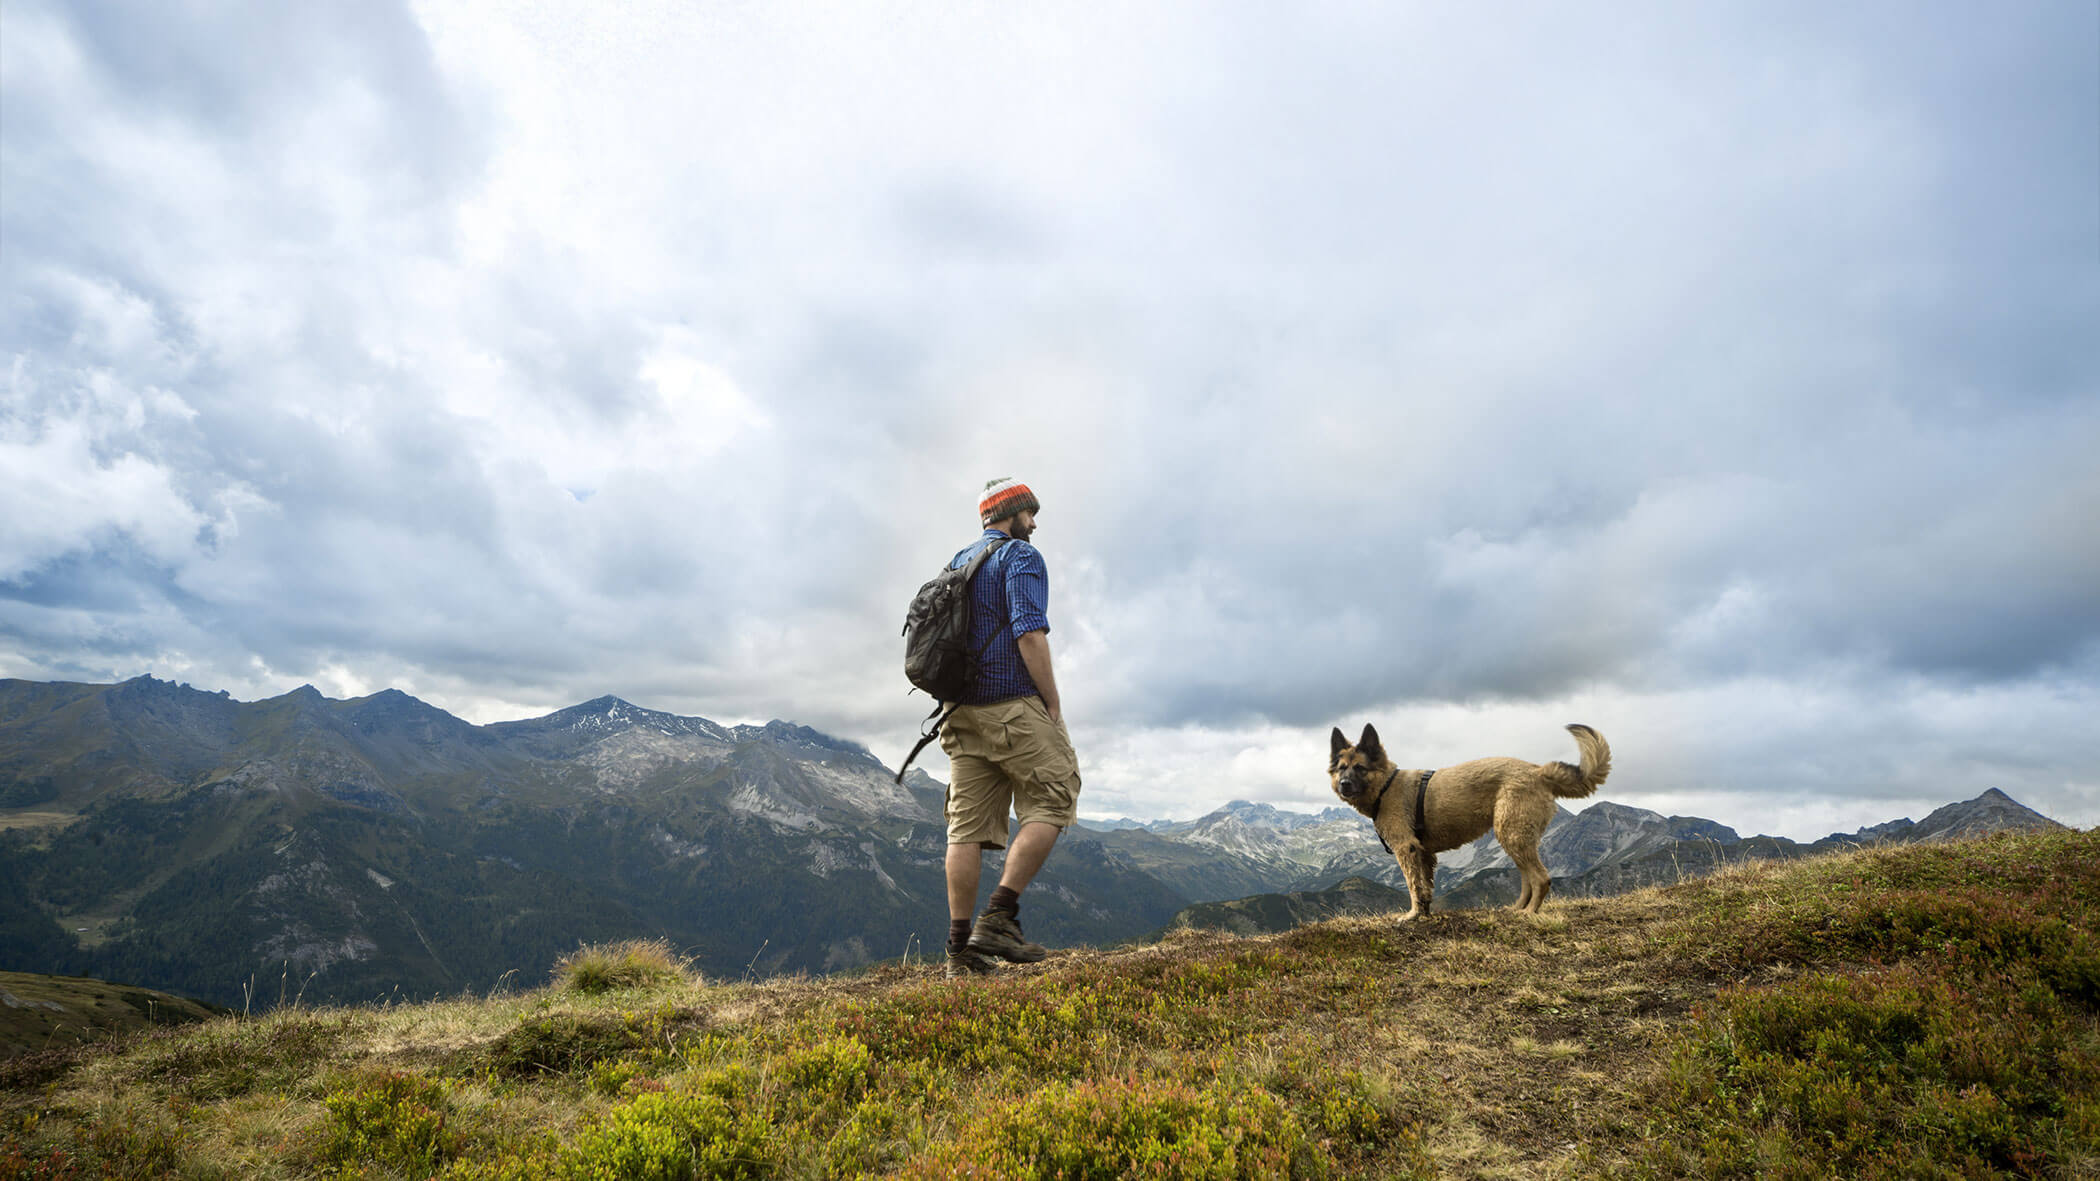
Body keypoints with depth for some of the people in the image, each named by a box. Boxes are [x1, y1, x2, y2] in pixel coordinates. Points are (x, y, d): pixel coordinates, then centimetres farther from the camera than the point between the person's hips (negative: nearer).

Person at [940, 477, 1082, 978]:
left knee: (968, 826, 5)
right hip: (1014, 706, -8)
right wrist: (1054, 705, -12)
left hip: (962, 712, 8)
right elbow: (1030, 635, -16)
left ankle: (960, 946, 6)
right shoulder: (1020, 557, -4)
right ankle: (999, 917, -8)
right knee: (1051, 805, 0)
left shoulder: (955, 565, 21)